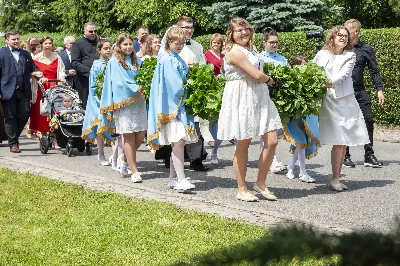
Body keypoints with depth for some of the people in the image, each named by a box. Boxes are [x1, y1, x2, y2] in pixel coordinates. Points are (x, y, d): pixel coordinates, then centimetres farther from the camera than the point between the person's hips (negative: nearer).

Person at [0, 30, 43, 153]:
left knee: (24, 115, 1)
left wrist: (37, 73, -3)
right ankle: (13, 144, 12)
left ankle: (14, 137, 23)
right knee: (10, 118, 2)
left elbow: (32, 68, 21)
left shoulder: (26, 54, 17)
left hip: (23, 92, 4)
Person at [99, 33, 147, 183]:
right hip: (123, 102, -5)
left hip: (139, 102, 5)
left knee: (141, 134, 1)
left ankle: (126, 162, 23)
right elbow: (120, 83, -10)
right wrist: (137, 88, -14)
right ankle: (134, 171, -3)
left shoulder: (137, 61, 15)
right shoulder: (114, 62, -2)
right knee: (128, 136, -5)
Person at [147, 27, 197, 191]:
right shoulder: (166, 59, -9)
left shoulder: (179, 60, 17)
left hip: (181, 104, 8)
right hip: (172, 104, -8)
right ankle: (181, 180, -19)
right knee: (178, 141, -15)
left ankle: (173, 178, 15)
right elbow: (172, 83, -15)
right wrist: (185, 92, -5)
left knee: (177, 143, 9)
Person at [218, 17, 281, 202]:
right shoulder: (235, 51, -14)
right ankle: (242, 190, 12)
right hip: (242, 101, -8)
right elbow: (256, 75, -16)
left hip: (259, 98, 8)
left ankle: (261, 183, 15)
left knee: (272, 141, 1)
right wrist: (269, 79, 1)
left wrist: (265, 79, 3)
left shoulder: (251, 49, 15)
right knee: (243, 145, 1)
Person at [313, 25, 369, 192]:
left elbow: (343, 75, -10)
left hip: (346, 101, 3)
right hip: (329, 101, -3)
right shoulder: (322, 54, 6)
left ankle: (337, 177, 13)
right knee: (339, 142, -11)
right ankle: (335, 179, -4)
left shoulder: (350, 56, 6)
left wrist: (329, 83, -26)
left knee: (344, 143, 3)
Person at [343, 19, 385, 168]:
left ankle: (369, 156, 6)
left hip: (360, 91, 1)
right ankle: (345, 157, 12)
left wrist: (379, 90, 0)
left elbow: (374, 71, 7)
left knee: (368, 121, -2)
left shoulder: (366, 49, 5)